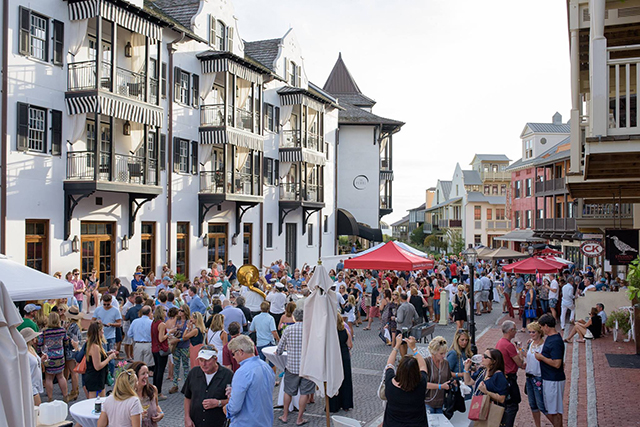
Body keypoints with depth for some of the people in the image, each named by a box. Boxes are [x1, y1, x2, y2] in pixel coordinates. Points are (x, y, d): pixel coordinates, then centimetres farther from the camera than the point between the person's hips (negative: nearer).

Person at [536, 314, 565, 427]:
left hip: (554, 380, -10)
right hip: (548, 379, 10)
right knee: (547, 409, 17)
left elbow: (556, 364, -27)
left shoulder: (556, 341, -23)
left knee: (555, 411, 2)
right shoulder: (550, 337, 9)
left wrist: (541, 357, -16)